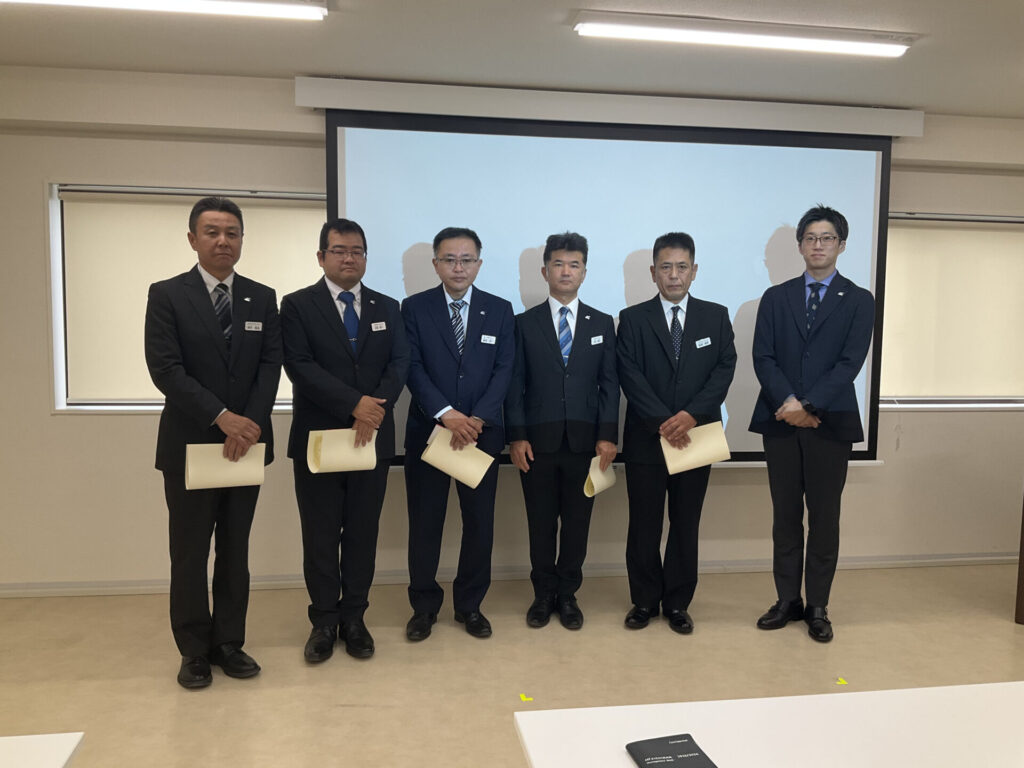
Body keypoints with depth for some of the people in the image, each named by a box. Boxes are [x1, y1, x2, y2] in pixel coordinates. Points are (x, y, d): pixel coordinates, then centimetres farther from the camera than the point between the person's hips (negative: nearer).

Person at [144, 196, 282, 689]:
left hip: (247, 440, 3)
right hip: (190, 443, -3)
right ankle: (194, 651, 19)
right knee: (190, 554, 6)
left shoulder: (262, 298, 7)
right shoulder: (167, 295, -2)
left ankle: (229, 643, 22)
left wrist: (250, 423, -14)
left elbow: (271, 366, 1)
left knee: (235, 551, 11)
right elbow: (165, 370, -12)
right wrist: (223, 418, -19)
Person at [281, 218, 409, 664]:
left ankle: (354, 618, 22)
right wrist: (354, 404, -20)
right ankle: (324, 622, 20)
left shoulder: (386, 307, 11)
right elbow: (300, 366, -12)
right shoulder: (297, 306, 0)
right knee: (320, 537, 6)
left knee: (363, 534, 9)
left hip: (374, 439, 3)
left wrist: (376, 409, -16)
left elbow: (399, 364, 1)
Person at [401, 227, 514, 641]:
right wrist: (446, 414, -20)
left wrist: (476, 418, -15)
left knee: (480, 522, 8)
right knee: (424, 523, 7)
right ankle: (424, 605, 22)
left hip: (483, 431, 1)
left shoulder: (500, 310, 5)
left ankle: (470, 604, 24)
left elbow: (504, 370, -2)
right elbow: (413, 368, -7)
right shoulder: (414, 308, 2)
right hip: (427, 430, -1)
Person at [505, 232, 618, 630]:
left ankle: (567, 594, 23)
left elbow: (609, 384, 5)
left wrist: (608, 436, -4)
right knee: (541, 522, 8)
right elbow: (515, 384, 2)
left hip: (584, 442, 1)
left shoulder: (602, 324, 9)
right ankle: (543, 594, 23)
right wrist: (516, 436, -6)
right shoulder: (525, 323, 5)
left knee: (577, 522, 8)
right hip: (538, 441, -1)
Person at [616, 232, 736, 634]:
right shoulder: (633, 318, 2)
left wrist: (692, 414, -16)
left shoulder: (716, 316, 6)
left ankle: (677, 602, 22)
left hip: (697, 434, 1)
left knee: (686, 522, 8)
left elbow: (724, 368, -2)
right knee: (644, 522, 6)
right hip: (645, 436, -1)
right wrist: (662, 422, -16)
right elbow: (630, 376, -6)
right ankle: (644, 600, 21)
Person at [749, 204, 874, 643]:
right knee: (785, 516, 8)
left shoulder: (858, 301, 4)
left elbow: (850, 363, -7)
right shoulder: (776, 298, 9)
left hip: (830, 423, -1)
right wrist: (787, 402, -14)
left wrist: (809, 406, -17)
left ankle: (818, 607, 17)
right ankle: (788, 601, 20)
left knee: (825, 517, 6)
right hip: (780, 421, 2)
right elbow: (762, 357, 0)